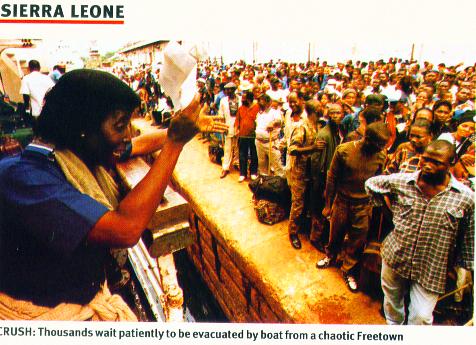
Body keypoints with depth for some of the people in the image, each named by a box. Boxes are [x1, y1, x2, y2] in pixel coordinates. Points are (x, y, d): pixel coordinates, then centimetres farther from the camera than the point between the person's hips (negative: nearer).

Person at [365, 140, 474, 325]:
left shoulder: (466, 198, -12)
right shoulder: (401, 181, -8)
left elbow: (468, 242, -2)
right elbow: (371, 184, 10)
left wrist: (463, 268, 3)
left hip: (430, 271, -2)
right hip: (394, 259, 2)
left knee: (421, 318, 5)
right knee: (392, 303, 23)